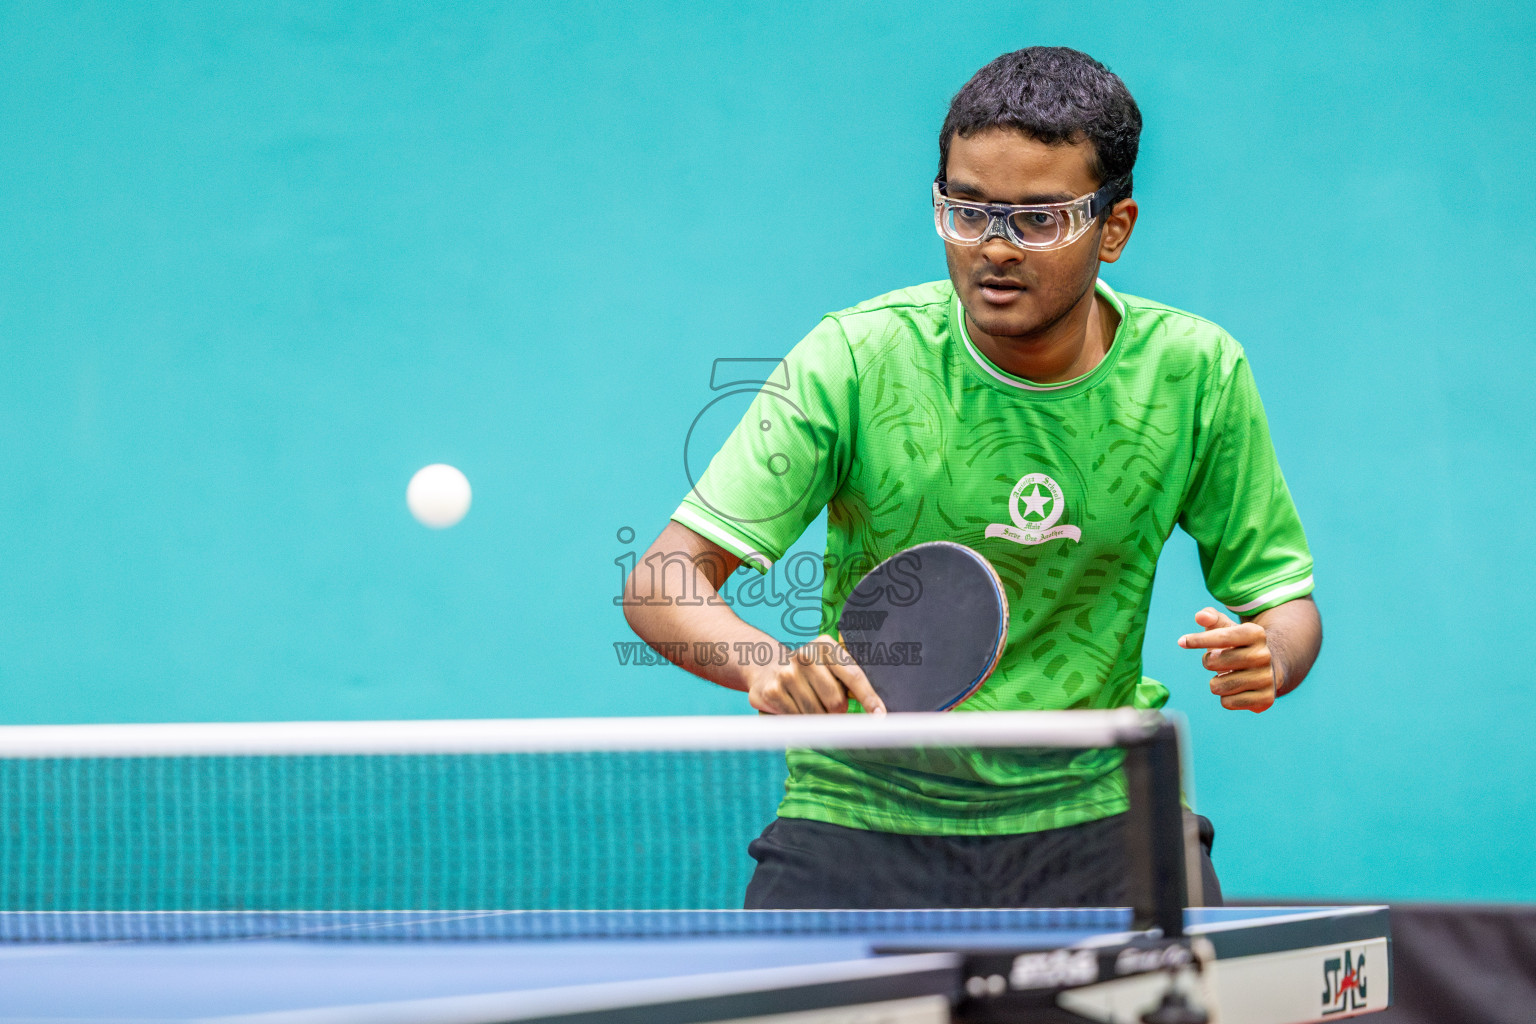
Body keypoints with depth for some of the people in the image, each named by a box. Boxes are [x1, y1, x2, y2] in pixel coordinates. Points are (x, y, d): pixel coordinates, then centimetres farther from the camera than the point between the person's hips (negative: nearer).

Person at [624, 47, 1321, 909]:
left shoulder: (1198, 375, -8)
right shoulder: (855, 361, -15)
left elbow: (1282, 595, 5)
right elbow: (663, 583, -17)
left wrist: (1268, 658, -19)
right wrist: (765, 662, -38)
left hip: (1092, 802, 1)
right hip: (866, 808, -1)